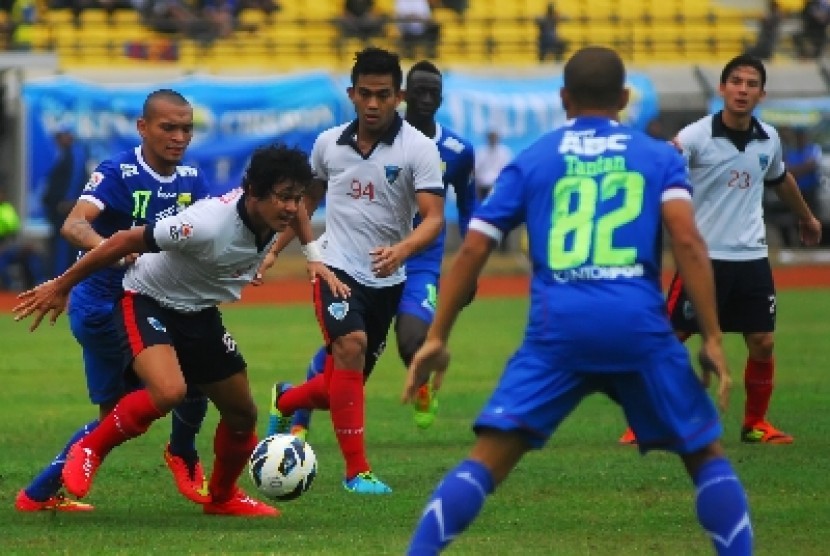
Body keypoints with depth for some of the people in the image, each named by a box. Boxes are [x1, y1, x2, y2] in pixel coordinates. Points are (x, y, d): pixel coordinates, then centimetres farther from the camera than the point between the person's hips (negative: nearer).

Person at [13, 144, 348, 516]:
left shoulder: (273, 212, -13)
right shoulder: (209, 224, -35)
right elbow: (126, 241, -26)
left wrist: (315, 259, 7)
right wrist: (60, 287, -20)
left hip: (199, 315, 8)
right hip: (147, 304, -8)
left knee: (242, 415, 10)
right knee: (169, 391, -34)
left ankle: (222, 496, 37)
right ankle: (89, 451, -11)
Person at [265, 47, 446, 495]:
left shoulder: (419, 149, -9)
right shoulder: (328, 143, 2)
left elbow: (434, 217, -19)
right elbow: (307, 199, 19)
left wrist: (402, 249, -37)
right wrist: (274, 248, 16)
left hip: (386, 280, 1)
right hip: (337, 267, -1)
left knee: (344, 386, 10)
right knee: (352, 345, -27)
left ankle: (286, 402, 46)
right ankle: (357, 470, -21)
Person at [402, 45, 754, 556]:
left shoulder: (532, 161, 16)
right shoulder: (660, 156, 13)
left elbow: (473, 250, 11)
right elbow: (687, 241, -2)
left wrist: (437, 337, 16)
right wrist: (712, 337, -2)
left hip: (558, 328, 0)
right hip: (639, 327, 0)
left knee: (486, 462, 0)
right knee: (707, 457, 15)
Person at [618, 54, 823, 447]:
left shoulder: (768, 139, 5)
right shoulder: (696, 137, -12)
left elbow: (780, 179, 25)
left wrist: (806, 217, 40)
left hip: (751, 257, 4)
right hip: (704, 256, -4)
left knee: (763, 344, 2)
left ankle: (755, 423, 22)